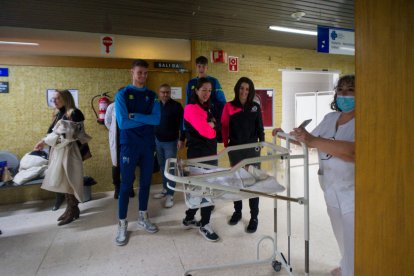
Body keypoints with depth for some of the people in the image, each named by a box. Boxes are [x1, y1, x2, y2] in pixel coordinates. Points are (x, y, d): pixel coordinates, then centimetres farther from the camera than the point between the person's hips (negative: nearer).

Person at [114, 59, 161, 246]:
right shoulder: (122, 95, -2)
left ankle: (143, 218, 28)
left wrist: (134, 115, -15)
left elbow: (156, 120, -7)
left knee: (146, 182, 12)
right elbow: (122, 123, -14)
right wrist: (146, 119, -8)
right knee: (126, 184, 1)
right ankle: (122, 225, 14)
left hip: (148, 145, 4)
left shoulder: (152, 96, 7)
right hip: (129, 145, -4)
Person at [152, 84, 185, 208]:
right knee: (162, 167, 13)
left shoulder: (176, 106, -8)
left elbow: (182, 123, -10)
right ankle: (165, 189, 26)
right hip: (158, 141, 5)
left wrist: (182, 139, -15)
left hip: (171, 142, -5)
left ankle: (170, 195, 3)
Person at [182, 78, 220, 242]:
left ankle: (189, 219, 29)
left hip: (209, 152, 9)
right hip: (199, 153, -9)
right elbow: (204, 131, -24)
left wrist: (210, 126, -9)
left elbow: (212, 128, 13)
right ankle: (204, 225, 12)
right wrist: (212, 127, -4)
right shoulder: (192, 108, -13)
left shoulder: (206, 108, 17)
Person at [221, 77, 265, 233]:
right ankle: (237, 211, 29)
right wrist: (226, 144, -5)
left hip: (252, 149, 0)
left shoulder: (255, 107, 3)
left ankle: (254, 217, 13)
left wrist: (262, 144, 0)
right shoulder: (229, 106, -1)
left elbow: (260, 128, 5)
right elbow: (224, 127, -1)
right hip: (235, 149, 0)